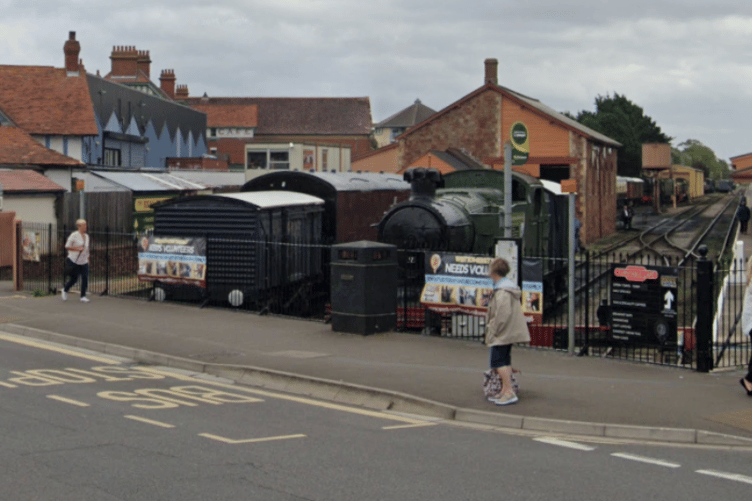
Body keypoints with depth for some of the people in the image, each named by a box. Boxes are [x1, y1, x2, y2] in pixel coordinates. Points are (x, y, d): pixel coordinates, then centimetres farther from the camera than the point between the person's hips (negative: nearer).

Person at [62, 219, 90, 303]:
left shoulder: (86, 236, 10)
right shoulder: (74, 235, -9)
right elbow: (67, 247, -9)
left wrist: (88, 258, 19)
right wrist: (77, 249, -20)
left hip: (84, 262, 5)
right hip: (74, 261, -5)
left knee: (85, 278, -6)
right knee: (74, 279, 2)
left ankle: (83, 296, 2)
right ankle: (65, 289, 30)